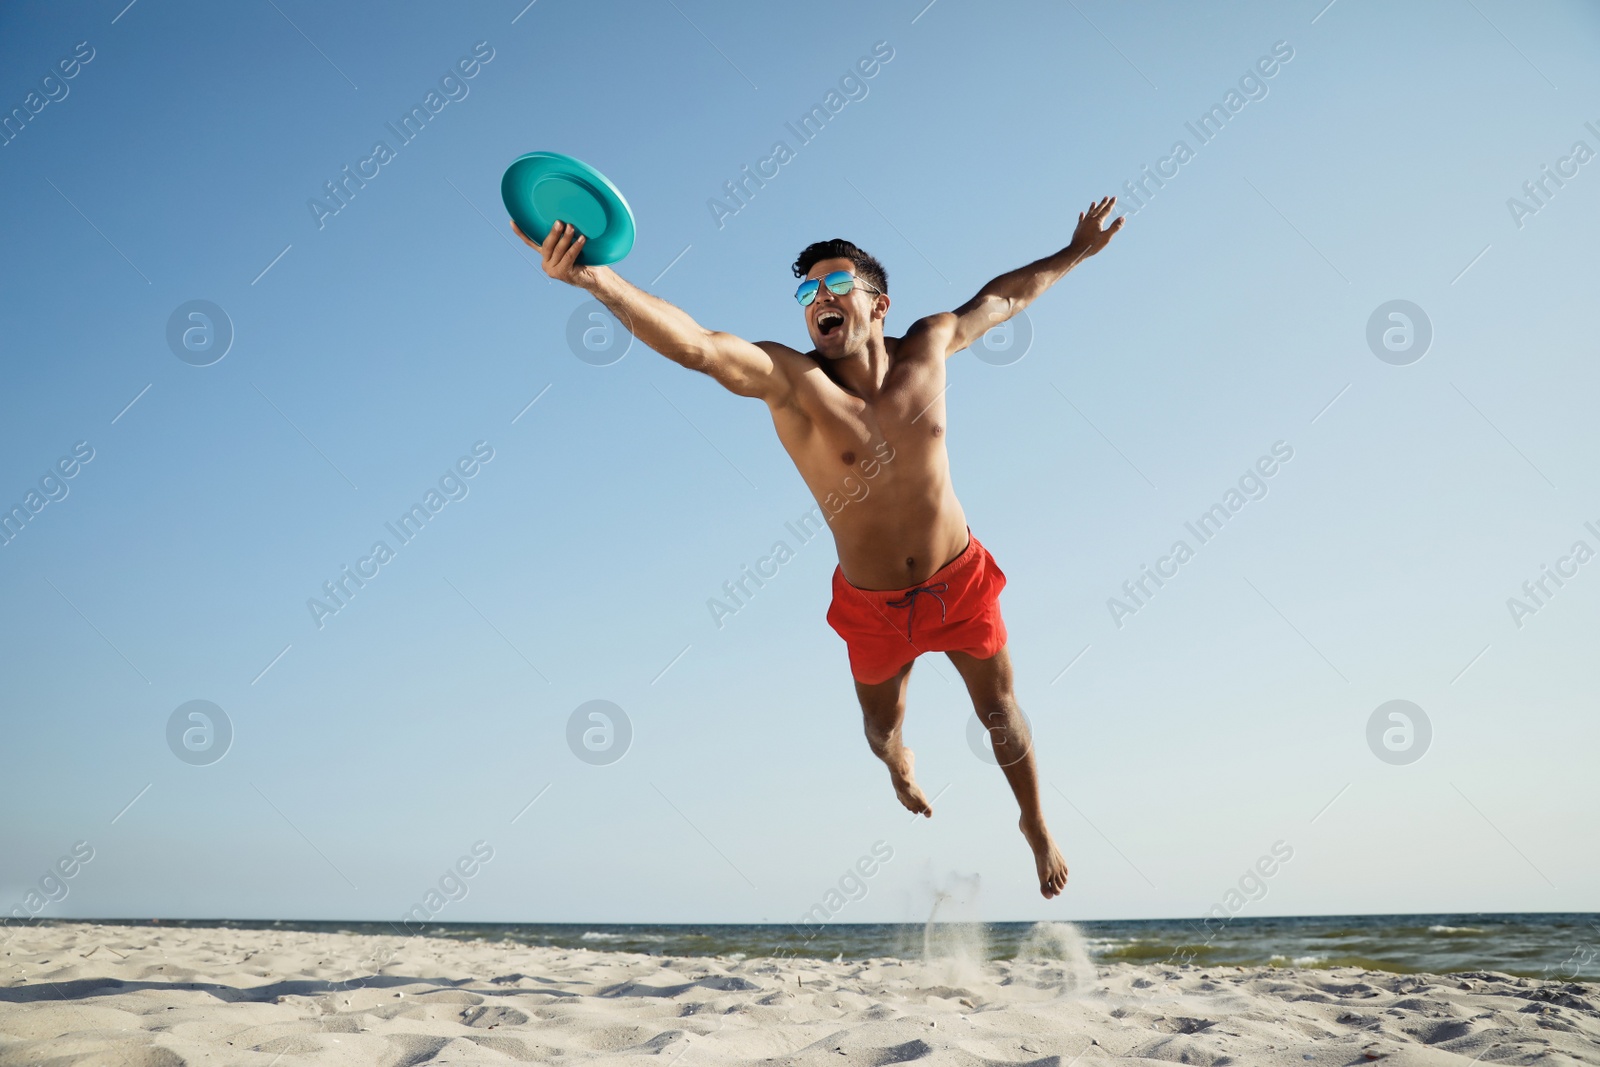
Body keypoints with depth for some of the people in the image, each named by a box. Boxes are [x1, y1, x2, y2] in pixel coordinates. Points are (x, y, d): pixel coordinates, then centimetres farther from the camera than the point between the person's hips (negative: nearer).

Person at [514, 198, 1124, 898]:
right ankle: (898, 767, 63)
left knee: (1000, 716, 16)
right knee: (881, 727, 23)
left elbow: (1002, 296, 5)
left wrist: (1076, 253, 16)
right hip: (872, 605, -1)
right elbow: (694, 345, -42)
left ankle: (1035, 824, 46)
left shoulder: (927, 348, -14)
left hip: (959, 582, 1)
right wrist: (597, 279, -58)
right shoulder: (789, 380, -25)